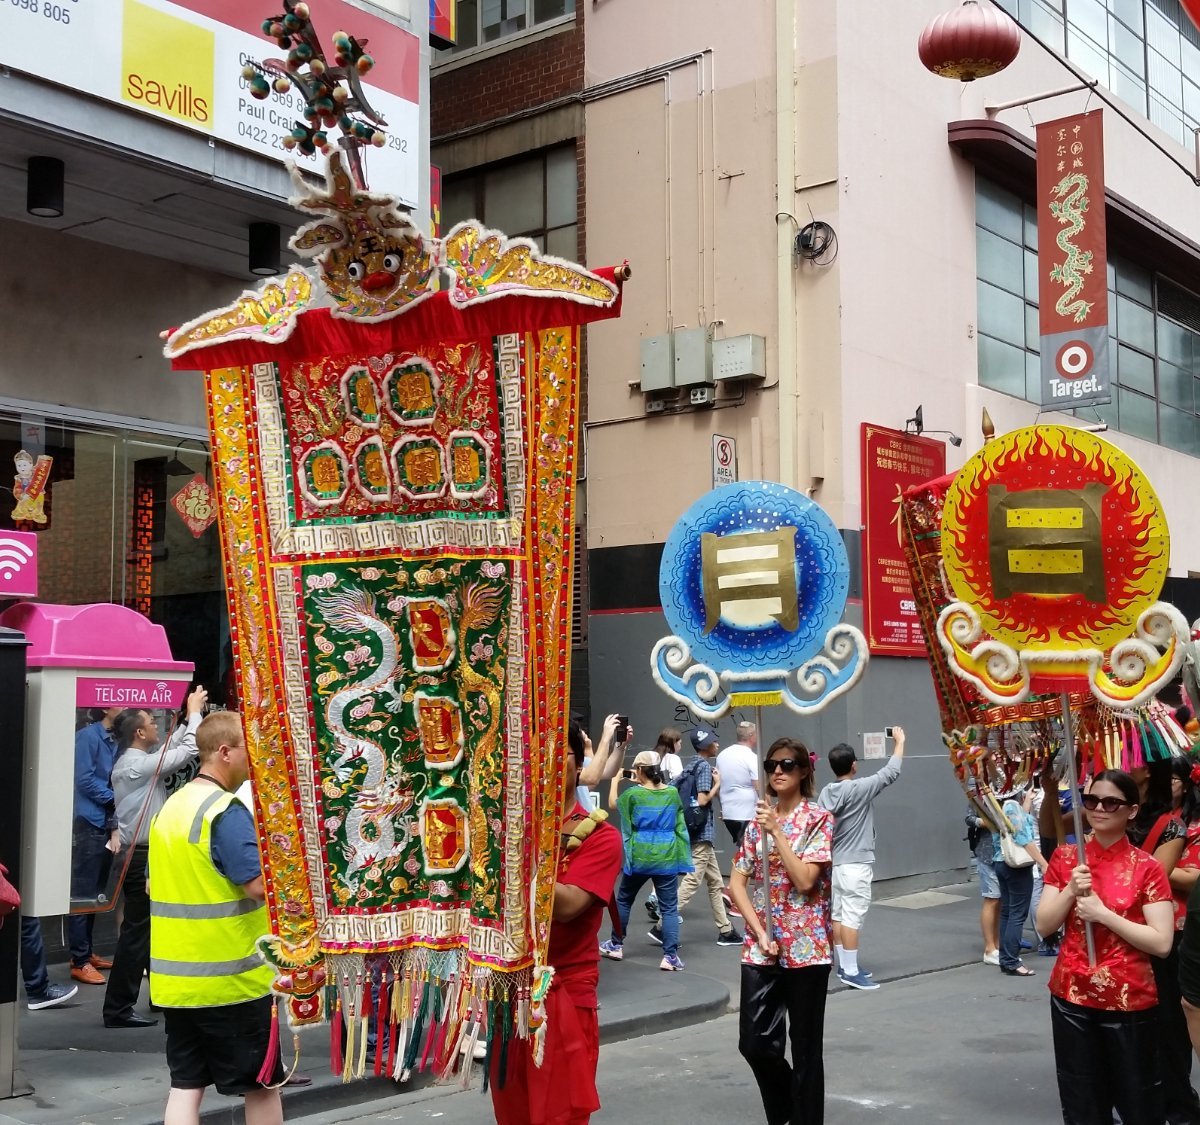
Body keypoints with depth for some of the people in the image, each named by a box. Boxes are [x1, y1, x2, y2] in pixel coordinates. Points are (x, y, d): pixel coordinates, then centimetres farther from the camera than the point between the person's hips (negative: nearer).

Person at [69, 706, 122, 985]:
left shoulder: (113, 740, 11)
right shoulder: (88, 736, -11)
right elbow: (84, 780, -15)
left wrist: (116, 828, 1)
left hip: (107, 825, 8)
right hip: (89, 824, -7)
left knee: (96, 894, 13)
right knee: (83, 894, -3)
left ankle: (87, 952, 22)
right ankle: (79, 961, 1)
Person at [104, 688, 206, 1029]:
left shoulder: (133, 761, 11)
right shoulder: (138, 765, -18)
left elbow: (170, 749, 22)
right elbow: (186, 753, -18)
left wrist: (189, 718, 16)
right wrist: (194, 712, -7)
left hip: (143, 854, 10)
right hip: (143, 857, -10)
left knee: (153, 925, 18)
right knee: (136, 930, -6)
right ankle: (118, 1008, -2)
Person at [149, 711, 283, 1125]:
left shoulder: (171, 807, 9)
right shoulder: (226, 811, -17)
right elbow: (261, 885, -23)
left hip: (175, 977, 7)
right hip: (229, 978, -7)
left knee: (186, 1084, 10)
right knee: (260, 1084, 7)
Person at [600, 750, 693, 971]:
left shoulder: (633, 794, -8)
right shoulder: (673, 793, 0)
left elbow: (612, 803, 12)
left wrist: (615, 781, 26)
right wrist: (643, 783, 22)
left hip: (639, 858, -1)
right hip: (666, 858, 1)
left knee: (623, 900, 19)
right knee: (669, 907, 1)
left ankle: (615, 945, 29)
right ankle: (670, 955, -10)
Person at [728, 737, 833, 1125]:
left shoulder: (818, 819, -4)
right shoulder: (758, 820, 9)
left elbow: (805, 881, -16)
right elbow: (737, 883, 6)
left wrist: (777, 831, -16)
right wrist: (760, 933, -6)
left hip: (806, 947, -4)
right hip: (761, 948, 4)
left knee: (805, 1047, 4)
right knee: (754, 1042, 3)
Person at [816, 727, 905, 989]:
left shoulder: (825, 793, 4)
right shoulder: (859, 789, -16)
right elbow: (891, 772, -8)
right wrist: (899, 741, 5)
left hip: (835, 863, 8)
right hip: (856, 864, -8)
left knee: (838, 915, 11)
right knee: (852, 918, -6)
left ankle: (845, 966, 20)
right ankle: (851, 972, -4)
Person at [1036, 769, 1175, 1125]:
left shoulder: (1146, 868, -7)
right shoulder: (1066, 857, 3)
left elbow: (1161, 943, -13)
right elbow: (1044, 926, 1)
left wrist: (1103, 914, -20)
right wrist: (1070, 891, -15)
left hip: (1130, 1000, -3)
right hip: (1071, 994, 3)